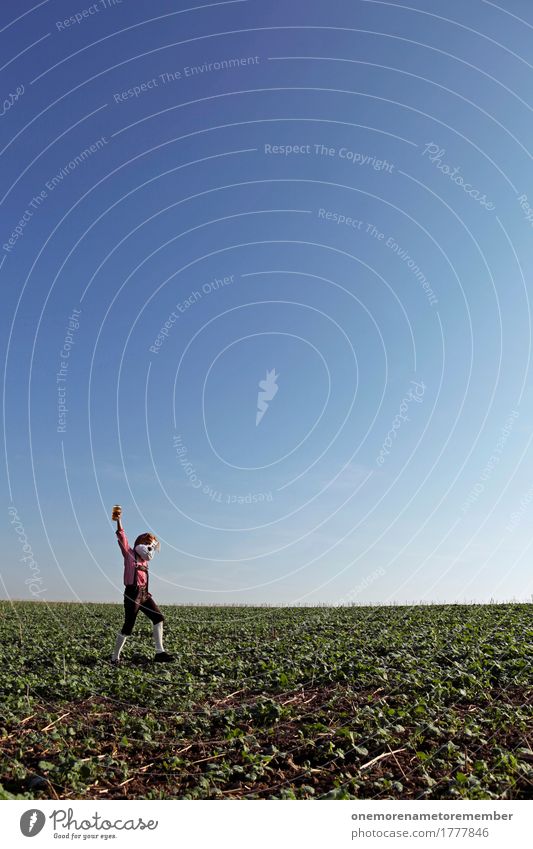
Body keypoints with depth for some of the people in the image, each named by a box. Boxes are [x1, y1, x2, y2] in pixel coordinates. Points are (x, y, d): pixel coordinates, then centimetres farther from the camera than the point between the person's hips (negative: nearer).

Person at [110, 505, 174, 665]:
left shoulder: (144, 561, 19)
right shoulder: (130, 554, 0)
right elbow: (122, 538, -11)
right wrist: (118, 520, -20)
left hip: (144, 594, 8)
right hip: (132, 594, -8)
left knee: (158, 618, 1)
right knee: (128, 626, -2)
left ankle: (159, 652, 2)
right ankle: (115, 657, 14)